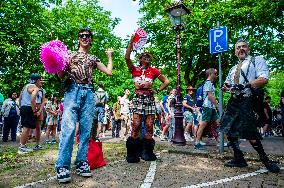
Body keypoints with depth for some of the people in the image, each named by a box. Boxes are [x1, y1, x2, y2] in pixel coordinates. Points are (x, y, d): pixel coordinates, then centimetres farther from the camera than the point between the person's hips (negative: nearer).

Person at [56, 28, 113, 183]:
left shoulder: (93, 59, 23)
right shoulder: (70, 54, 19)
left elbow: (109, 72, 16)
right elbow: (61, 76, 14)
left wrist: (110, 56, 25)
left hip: (88, 93, 3)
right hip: (73, 90, -2)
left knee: (86, 128, -2)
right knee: (68, 127, -15)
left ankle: (82, 162, 5)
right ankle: (62, 166, -12)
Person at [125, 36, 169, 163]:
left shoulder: (153, 70, 13)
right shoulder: (135, 69, 11)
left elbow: (166, 81, 16)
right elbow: (127, 57, -5)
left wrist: (157, 90, 6)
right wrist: (131, 42, -5)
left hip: (149, 98, 2)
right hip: (138, 98, -1)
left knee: (149, 126, 0)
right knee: (136, 125, -9)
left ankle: (147, 152, 11)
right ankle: (133, 153, -1)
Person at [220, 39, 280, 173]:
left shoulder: (257, 60, 5)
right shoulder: (234, 68, 25)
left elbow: (264, 79, -10)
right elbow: (228, 84, 28)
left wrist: (245, 85, -23)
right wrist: (226, 87, 3)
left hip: (247, 101, -7)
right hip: (233, 101, 7)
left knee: (250, 134, -10)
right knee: (228, 129, 4)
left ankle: (265, 160, 11)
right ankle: (239, 159, 17)